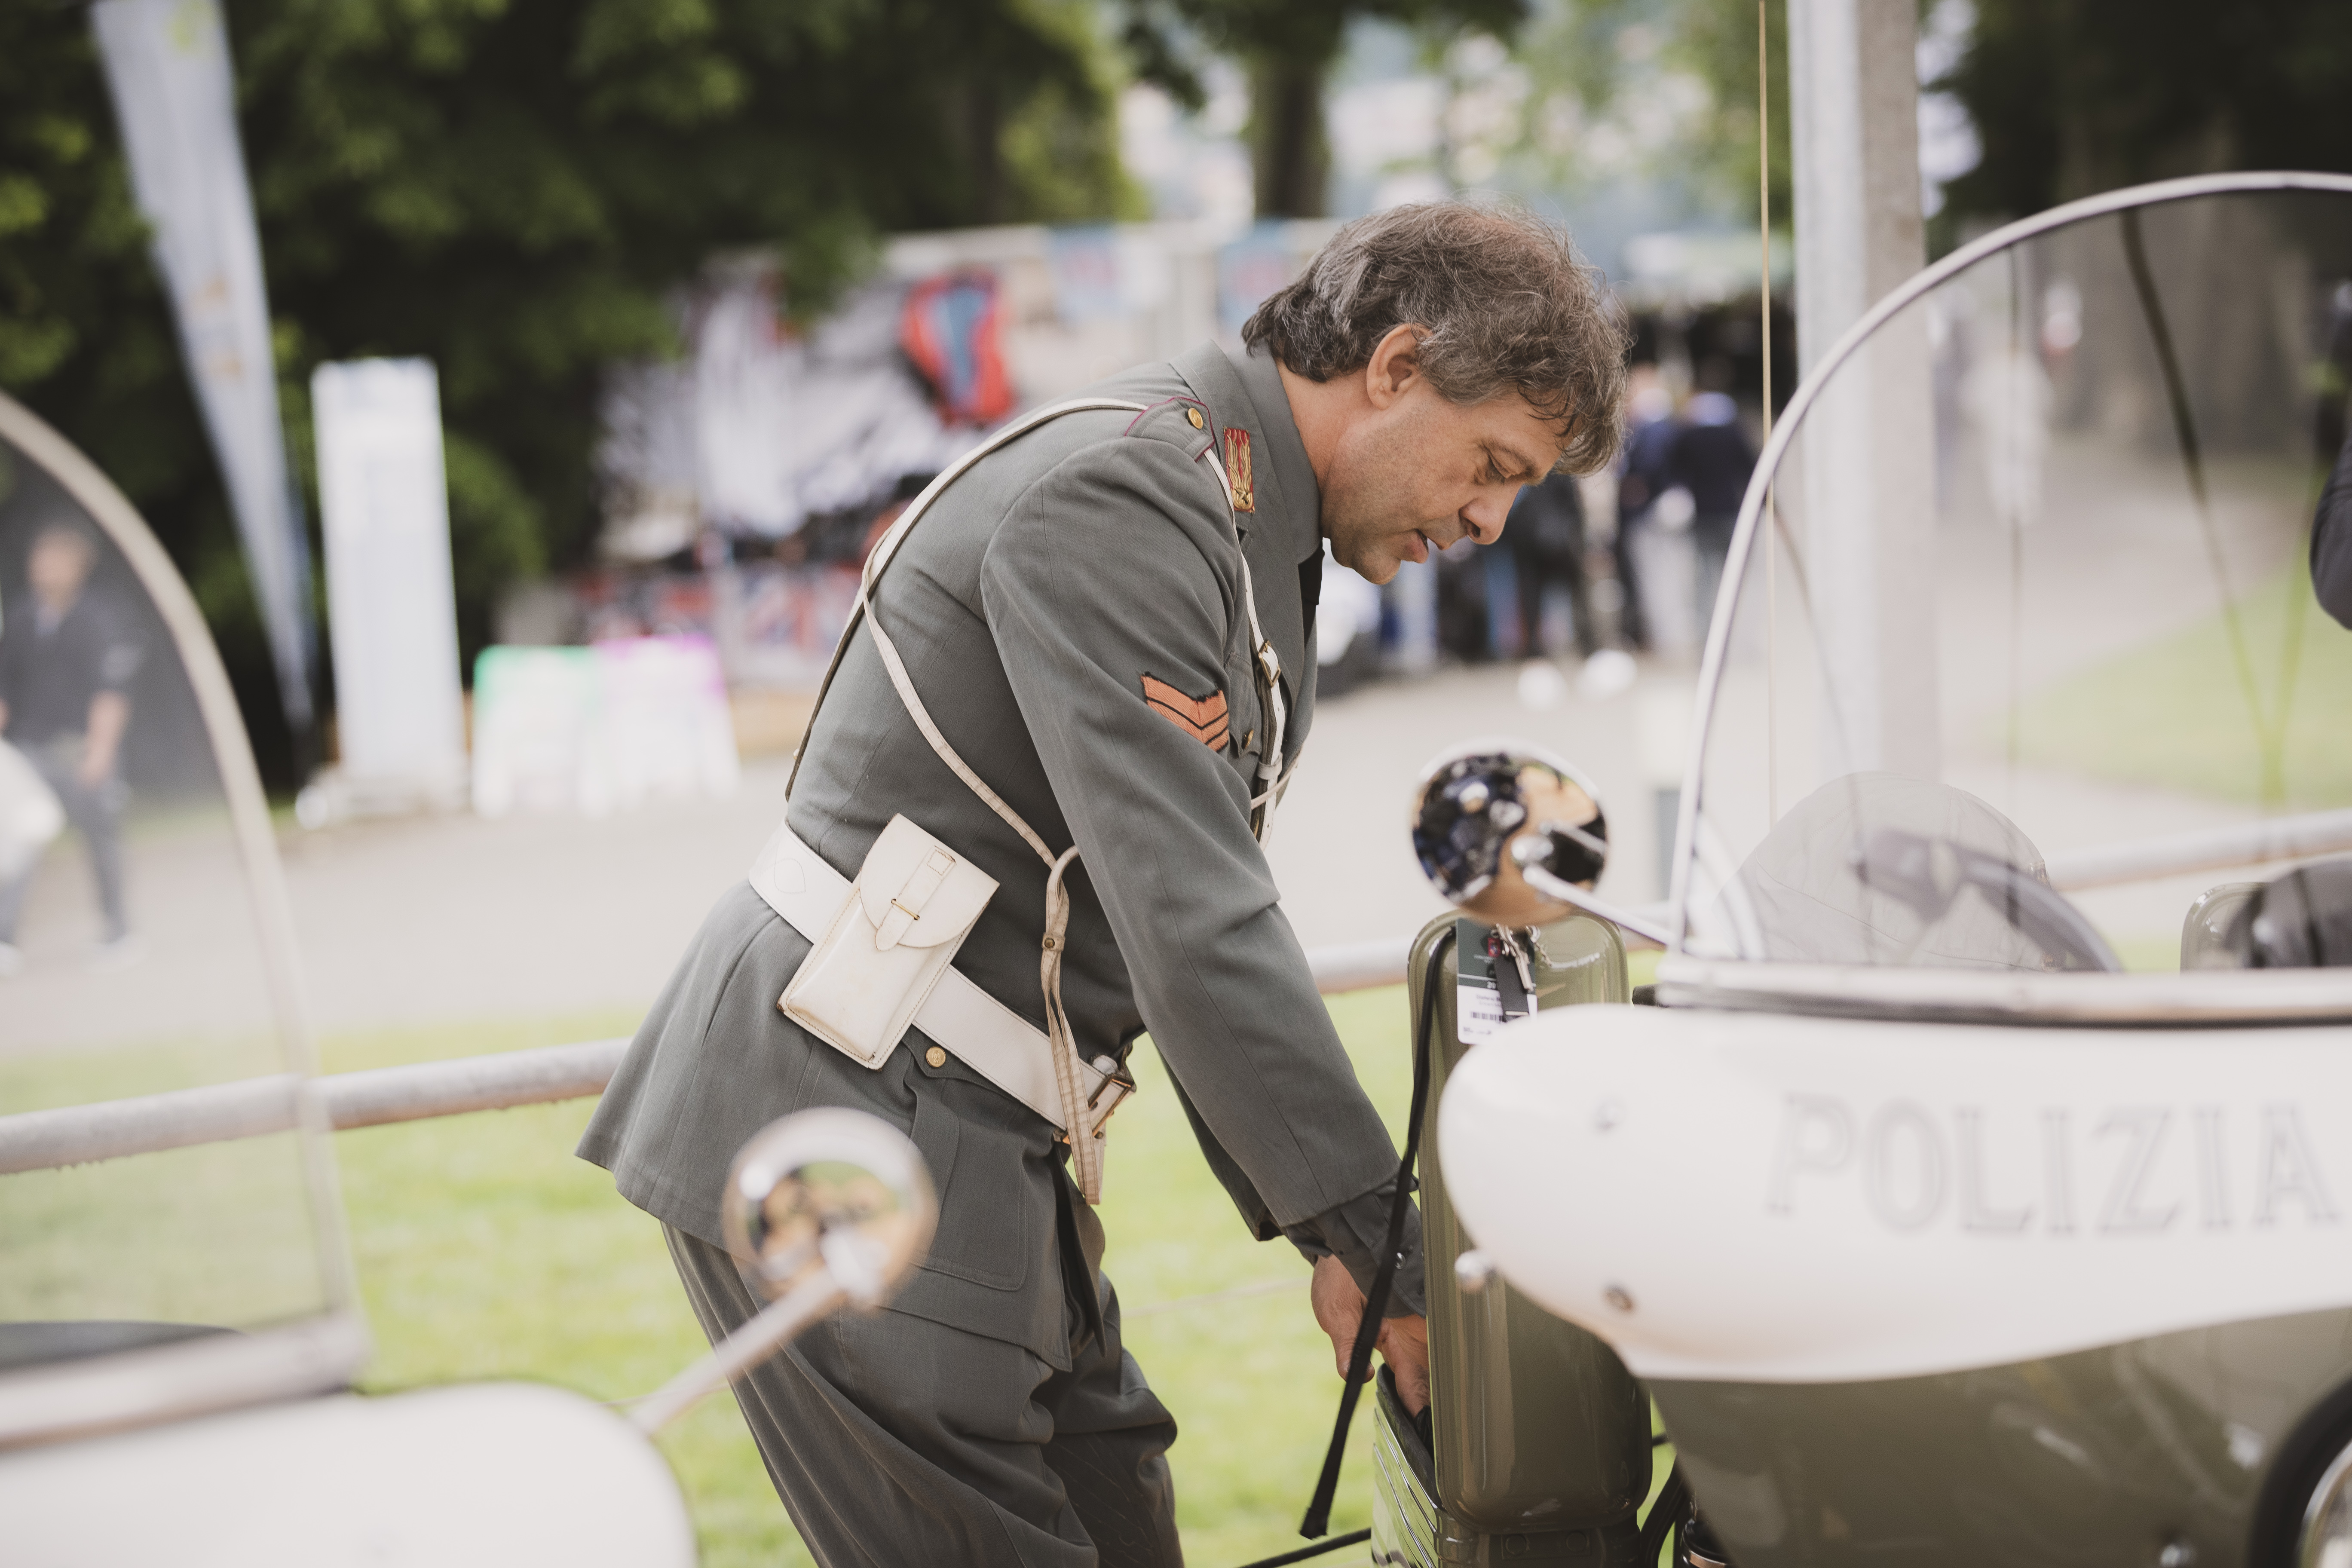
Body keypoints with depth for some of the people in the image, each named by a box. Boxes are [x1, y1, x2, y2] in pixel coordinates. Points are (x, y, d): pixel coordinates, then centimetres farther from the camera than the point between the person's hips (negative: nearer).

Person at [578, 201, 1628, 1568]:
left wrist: (1316, 1234, 13)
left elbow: (1207, 920, 20)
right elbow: (1189, 921, -24)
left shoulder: (1249, 539, 16)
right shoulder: (1120, 498, -18)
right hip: (841, 1120, -10)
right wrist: (1384, 1242, -19)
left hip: (976, 1140, 10)